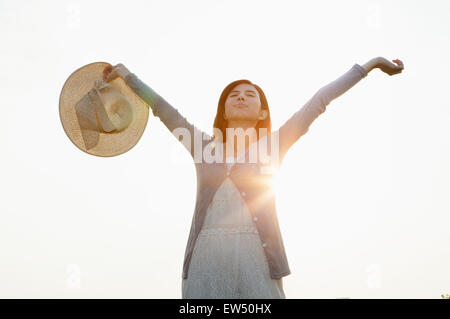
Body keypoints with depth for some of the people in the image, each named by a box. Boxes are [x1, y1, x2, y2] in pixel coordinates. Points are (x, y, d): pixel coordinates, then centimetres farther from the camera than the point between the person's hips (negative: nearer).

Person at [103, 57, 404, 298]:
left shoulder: (271, 147, 12)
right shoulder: (205, 146, 17)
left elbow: (318, 103, 12)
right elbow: (162, 107, 24)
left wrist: (367, 66, 14)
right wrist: (127, 74, 30)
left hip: (255, 256, -2)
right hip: (206, 256, 2)